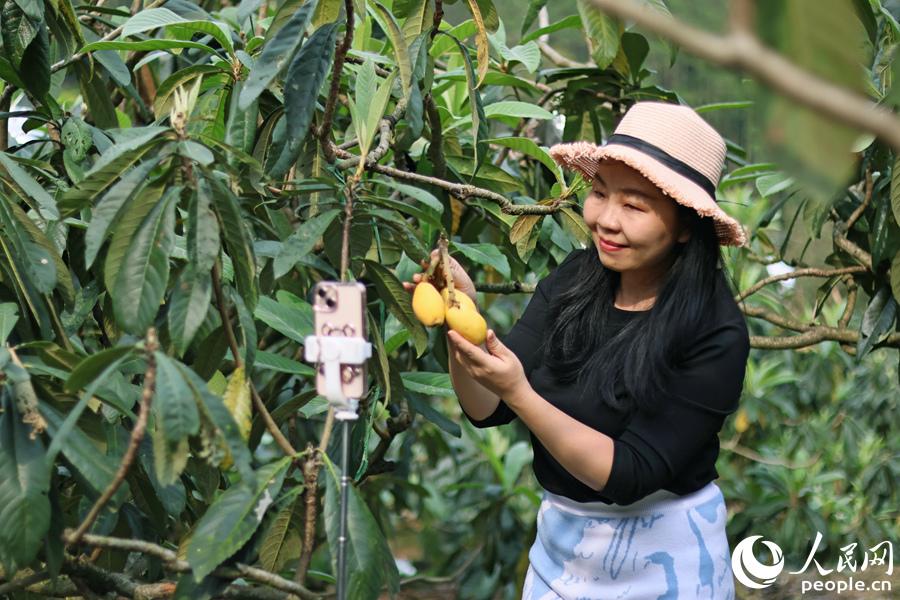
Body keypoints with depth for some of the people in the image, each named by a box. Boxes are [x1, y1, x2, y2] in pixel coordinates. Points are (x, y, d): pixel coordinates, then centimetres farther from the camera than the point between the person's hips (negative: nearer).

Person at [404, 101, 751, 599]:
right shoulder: (573, 281, -9)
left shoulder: (714, 335, -22)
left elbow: (627, 477, -25)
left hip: (660, 559, -4)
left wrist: (519, 393, -35)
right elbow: (486, 409, -9)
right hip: (560, 539, 5)